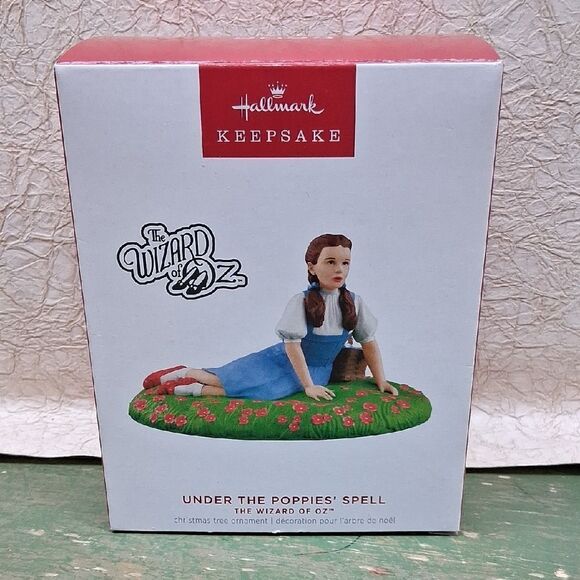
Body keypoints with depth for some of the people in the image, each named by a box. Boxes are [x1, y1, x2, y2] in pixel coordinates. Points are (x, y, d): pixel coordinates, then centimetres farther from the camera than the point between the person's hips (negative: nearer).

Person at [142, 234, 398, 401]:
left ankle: (194, 389, -11)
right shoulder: (301, 301, -18)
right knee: (228, 378, -13)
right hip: (283, 358, -1)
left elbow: (369, 341, 1)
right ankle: (185, 372, 15)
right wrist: (308, 386, -22)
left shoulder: (354, 302, -8)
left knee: (269, 391, -23)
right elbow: (292, 344, -19)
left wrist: (381, 381, -1)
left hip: (316, 369, 2)